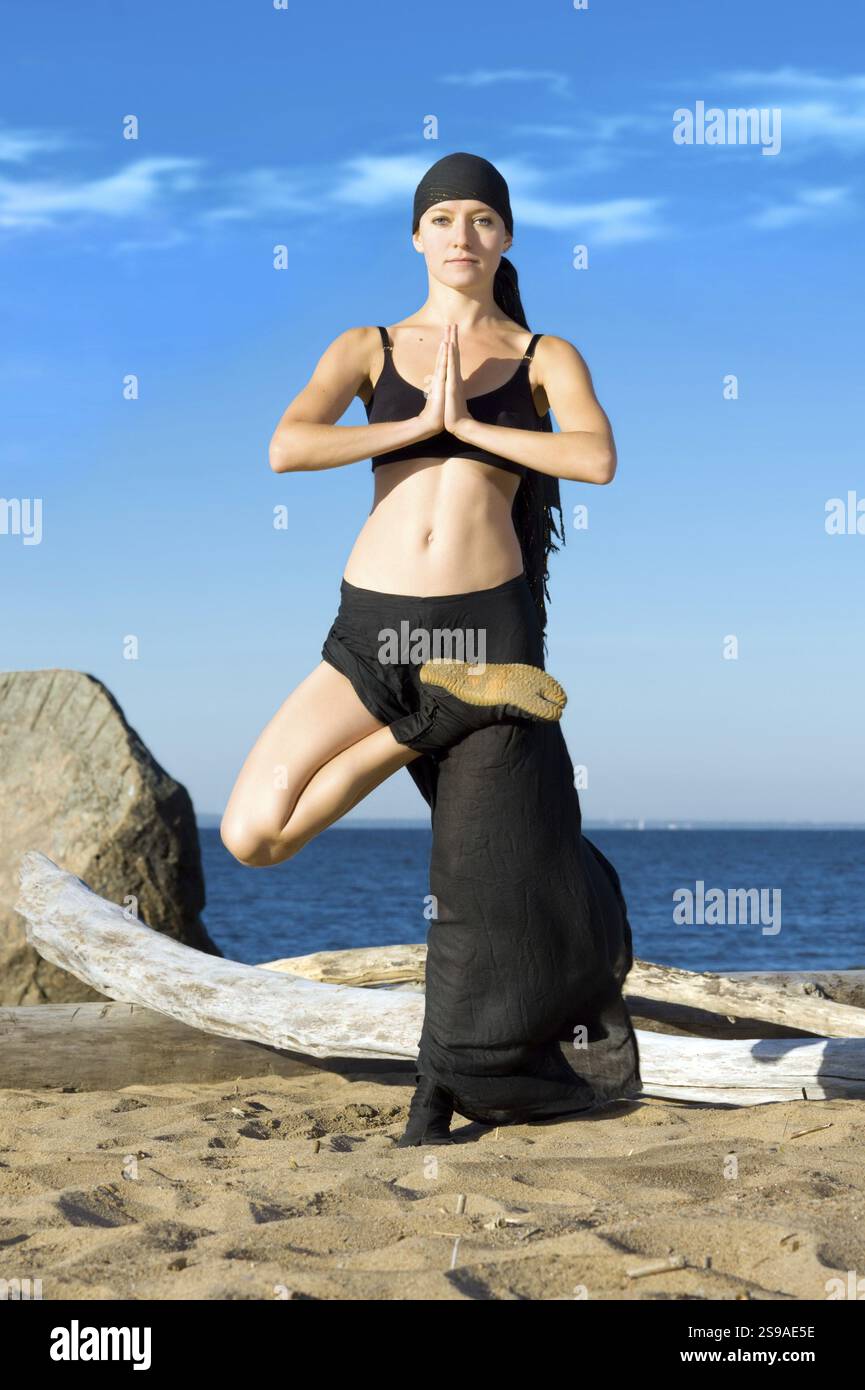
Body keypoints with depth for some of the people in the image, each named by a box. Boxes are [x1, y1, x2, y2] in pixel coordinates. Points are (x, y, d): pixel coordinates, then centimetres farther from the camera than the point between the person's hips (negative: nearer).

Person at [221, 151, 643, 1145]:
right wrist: (416, 424, -9)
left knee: (493, 871, -4)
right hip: (372, 626, 2)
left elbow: (597, 459, -13)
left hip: (488, 626, -2)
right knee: (250, 833, -11)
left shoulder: (544, 358, 7)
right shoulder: (367, 349, 10)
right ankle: (424, 726, 8)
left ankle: (444, 1092, 18)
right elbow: (286, 448, -8)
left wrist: (466, 423, -9)